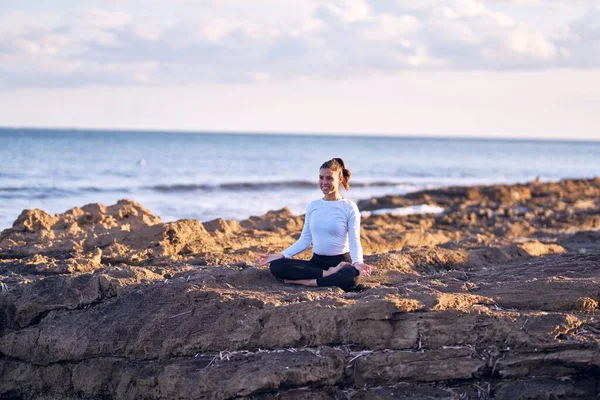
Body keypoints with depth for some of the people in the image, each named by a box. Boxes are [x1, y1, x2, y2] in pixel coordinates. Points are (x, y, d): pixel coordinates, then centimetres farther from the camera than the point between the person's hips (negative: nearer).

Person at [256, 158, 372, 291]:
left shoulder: (349, 208, -2)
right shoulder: (313, 206, 11)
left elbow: (354, 242, -7)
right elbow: (304, 240, 10)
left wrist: (357, 262, -29)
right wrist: (281, 255, -4)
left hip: (340, 262, -4)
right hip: (317, 262, 4)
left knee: (351, 275, -41)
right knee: (276, 266, -22)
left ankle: (307, 282, -26)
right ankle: (327, 274, -25)